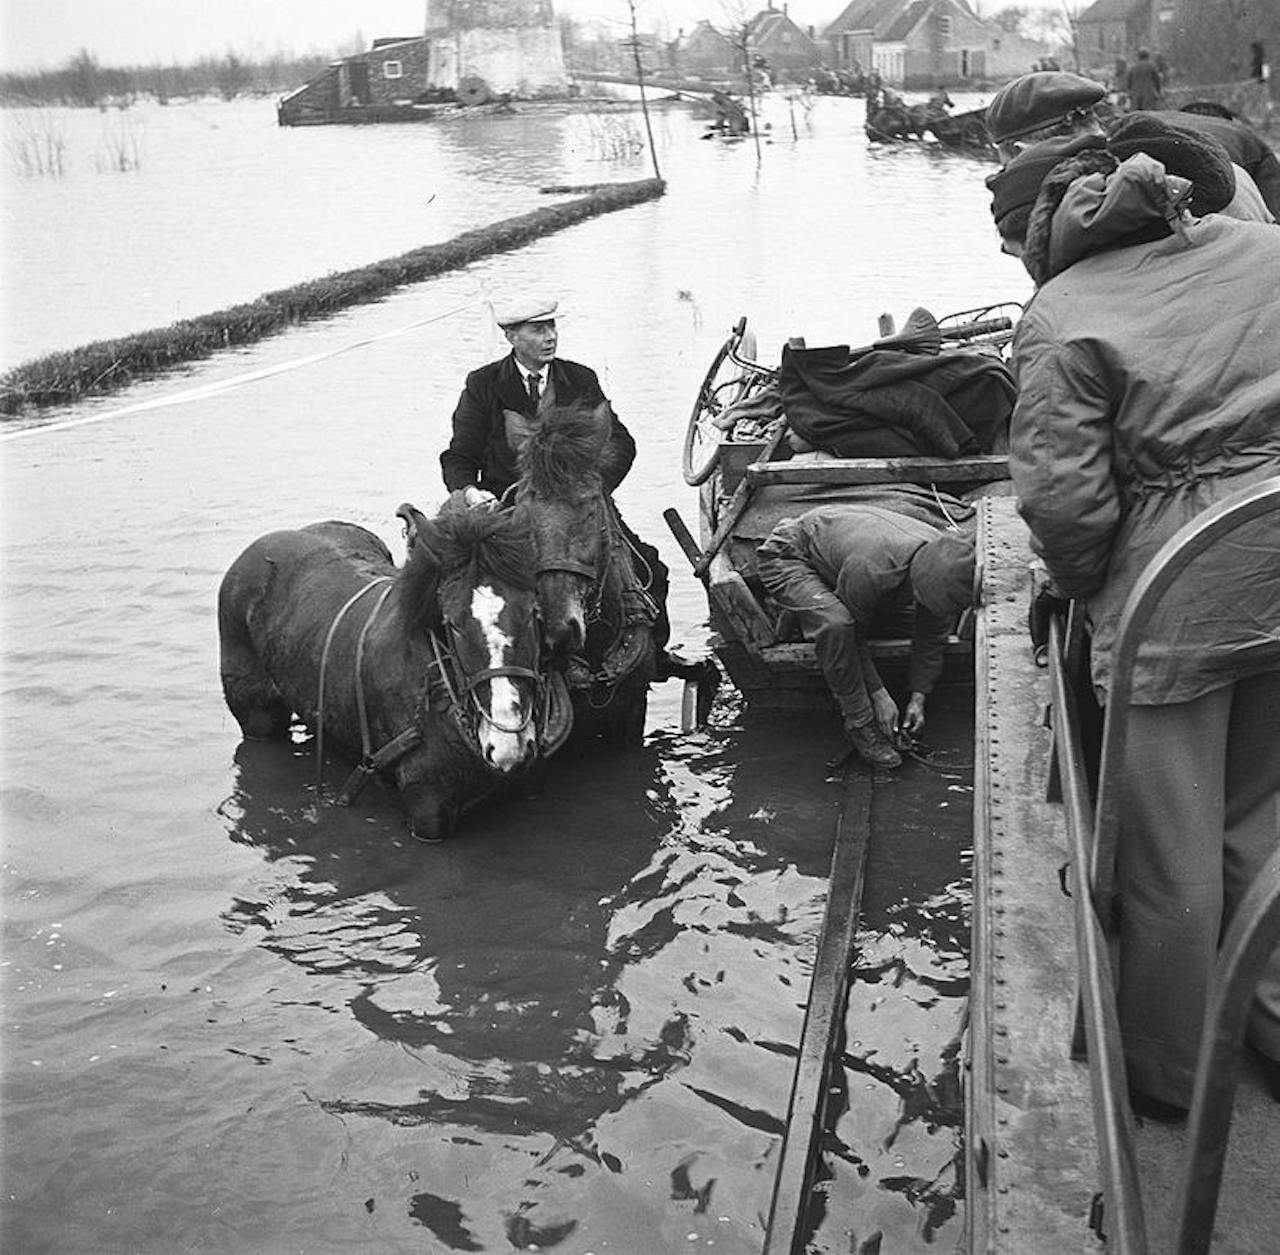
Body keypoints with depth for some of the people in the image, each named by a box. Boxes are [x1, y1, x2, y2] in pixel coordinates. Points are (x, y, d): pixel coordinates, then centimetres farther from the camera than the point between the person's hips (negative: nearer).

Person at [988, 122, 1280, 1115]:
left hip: (1176, 588, -5)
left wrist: (1089, 589, 3)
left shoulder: (1059, 318, -9)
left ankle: (1165, 1071, 27)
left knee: (1172, 856, 9)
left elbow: (1063, 495, -15)